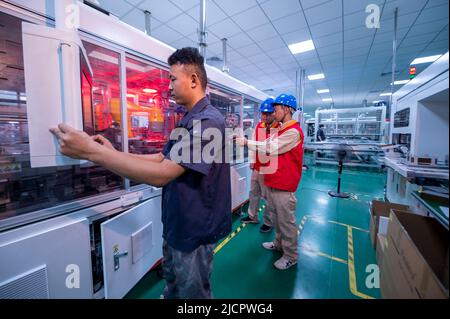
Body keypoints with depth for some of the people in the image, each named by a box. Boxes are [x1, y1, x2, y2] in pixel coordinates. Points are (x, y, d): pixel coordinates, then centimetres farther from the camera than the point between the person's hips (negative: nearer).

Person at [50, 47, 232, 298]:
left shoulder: (208, 121, -24)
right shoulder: (189, 120, 10)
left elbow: (161, 174, -32)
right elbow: (162, 158, 9)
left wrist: (91, 151, -26)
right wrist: (114, 153, 2)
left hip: (195, 231, -9)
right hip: (176, 225, 9)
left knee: (192, 292, 18)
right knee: (173, 285, 30)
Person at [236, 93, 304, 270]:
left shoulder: (293, 132, -17)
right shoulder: (280, 130, 15)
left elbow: (271, 148, -23)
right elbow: (266, 143, 7)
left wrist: (246, 142, -19)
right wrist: (243, 140, -4)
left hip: (284, 186, -9)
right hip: (273, 182, 9)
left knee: (286, 221, 5)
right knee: (277, 216, 22)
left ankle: (291, 256, 25)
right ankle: (279, 244, 42)